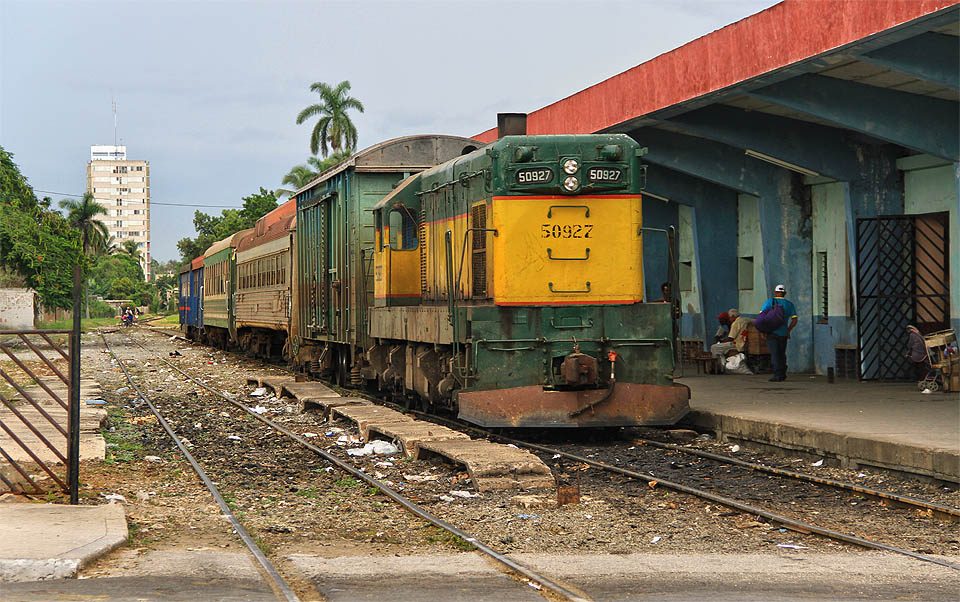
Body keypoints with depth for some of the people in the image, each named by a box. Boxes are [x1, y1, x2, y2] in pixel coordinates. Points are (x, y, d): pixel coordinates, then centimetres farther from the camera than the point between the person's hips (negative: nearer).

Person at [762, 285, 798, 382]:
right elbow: (794, 320, 4)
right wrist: (788, 330, 14)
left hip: (772, 333, -3)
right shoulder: (789, 304, 8)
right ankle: (782, 374, 20)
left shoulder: (770, 302, -1)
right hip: (783, 333, 3)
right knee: (782, 354, 16)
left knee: (775, 354, -6)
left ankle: (777, 375, -15)